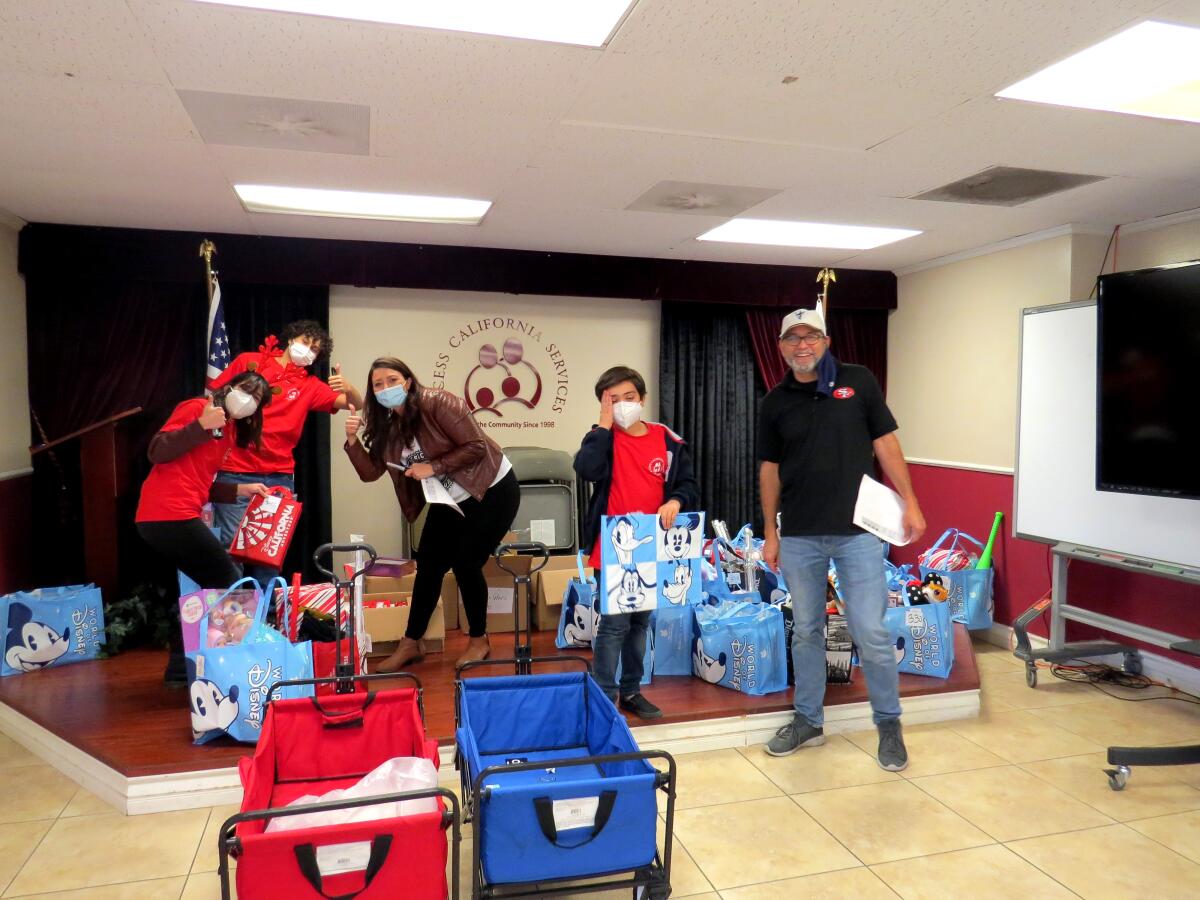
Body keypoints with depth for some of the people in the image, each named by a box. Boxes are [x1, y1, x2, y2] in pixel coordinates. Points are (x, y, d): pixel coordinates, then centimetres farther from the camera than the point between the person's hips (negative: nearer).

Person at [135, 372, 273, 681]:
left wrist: (241, 490, 13)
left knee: (218, 585, 13)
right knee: (229, 583, -2)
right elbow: (158, 452, -14)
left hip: (169, 518, 9)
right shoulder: (197, 408, -5)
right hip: (169, 515, -9)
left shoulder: (232, 432, 20)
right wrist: (201, 425, -21)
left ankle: (181, 666, 19)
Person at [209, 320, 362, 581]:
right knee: (231, 545, -3)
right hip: (235, 473, -2)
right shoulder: (248, 361, 7)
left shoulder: (309, 385, 10)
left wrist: (348, 388, -21)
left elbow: (355, 404, 2)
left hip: (280, 478, 2)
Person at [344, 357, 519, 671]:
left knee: (466, 564, -7)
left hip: (493, 491, -7)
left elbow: (477, 446, -25)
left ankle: (479, 640, 15)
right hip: (449, 501, 7)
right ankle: (411, 643, 21)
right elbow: (370, 472, -2)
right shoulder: (387, 426, 1)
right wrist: (352, 440, -16)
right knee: (429, 566, 7)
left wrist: (433, 467, -24)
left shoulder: (438, 403, -21)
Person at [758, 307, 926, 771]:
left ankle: (889, 723, 20)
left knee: (871, 632, -1)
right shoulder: (775, 402, 6)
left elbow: (885, 444, 3)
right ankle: (808, 720, 28)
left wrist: (910, 502, -2)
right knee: (806, 631, 12)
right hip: (799, 536, 2)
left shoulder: (859, 382, 1)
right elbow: (770, 469, 9)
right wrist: (770, 532, 8)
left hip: (858, 531, -2)